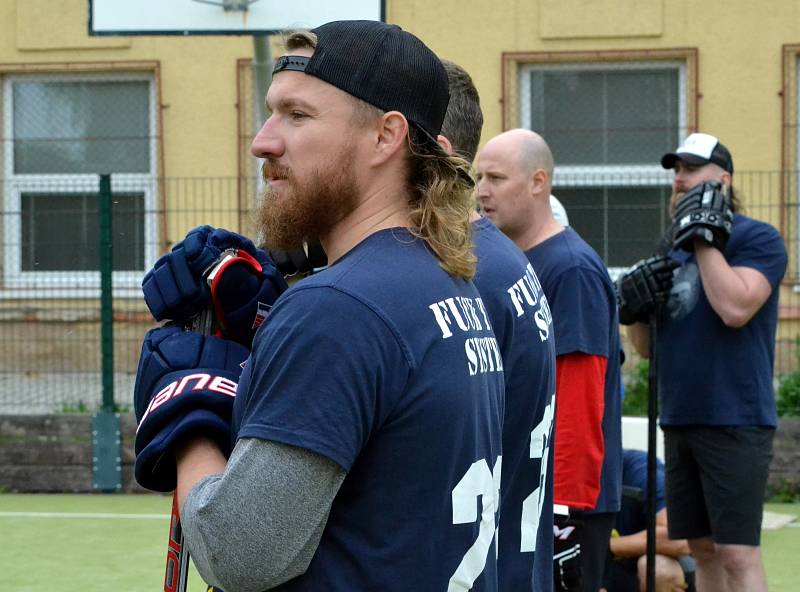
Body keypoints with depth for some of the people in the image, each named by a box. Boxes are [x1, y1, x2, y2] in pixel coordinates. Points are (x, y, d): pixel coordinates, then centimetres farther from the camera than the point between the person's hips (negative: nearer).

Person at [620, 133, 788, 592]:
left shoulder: (757, 238, -5)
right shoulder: (674, 248, 17)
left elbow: (735, 308, -23)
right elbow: (646, 347, 20)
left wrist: (705, 240, -14)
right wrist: (636, 308, -1)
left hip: (734, 424, -8)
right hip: (680, 422, 8)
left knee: (737, 552, -12)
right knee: (703, 549, 10)